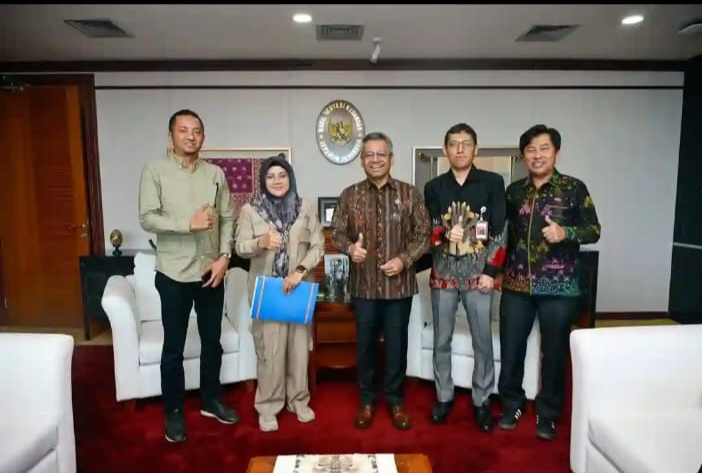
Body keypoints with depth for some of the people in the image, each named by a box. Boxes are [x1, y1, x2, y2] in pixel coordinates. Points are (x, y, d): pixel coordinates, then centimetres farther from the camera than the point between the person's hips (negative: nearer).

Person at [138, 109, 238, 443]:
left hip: (212, 271, 4)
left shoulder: (216, 173, 5)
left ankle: (210, 400, 34)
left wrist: (224, 256, -8)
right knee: (174, 347, 9)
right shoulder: (154, 171, -4)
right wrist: (189, 223, -23)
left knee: (212, 342, 15)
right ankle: (174, 412, 27)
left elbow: (228, 218, 4)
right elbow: (147, 218, -12)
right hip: (174, 273, -3)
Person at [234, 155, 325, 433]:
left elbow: (318, 246, 1)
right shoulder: (250, 210, -1)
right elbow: (240, 247, -2)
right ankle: (268, 406, 18)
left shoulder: (305, 208, 2)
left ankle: (298, 400, 27)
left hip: (299, 287, 2)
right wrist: (261, 243, -23)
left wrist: (300, 271, -13)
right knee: (270, 349, 0)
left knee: (299, 345, 9)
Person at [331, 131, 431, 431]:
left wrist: (405, 259, -14)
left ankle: (396, 401, 31)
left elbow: (423, 235, 1)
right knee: (365, 344, 12)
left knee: (396, 345, 11)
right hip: (363, 285, 1)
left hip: (399, 284, 0)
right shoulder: (350, 195, 2)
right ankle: (366, 401, 31)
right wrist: (349, 247, -19)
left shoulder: (409, 193, 0)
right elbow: (336, 233, 3)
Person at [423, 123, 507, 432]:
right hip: (443, 274, 2)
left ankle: (481, 401, 23)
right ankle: (444, 397, 27)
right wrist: (444, 234, -20)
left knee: (482, 341, 6)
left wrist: (491, 272, -7)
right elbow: (427, 230, 2)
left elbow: (500, 230, -2)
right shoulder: (434, 187, 6)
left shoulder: (492, 182, 1)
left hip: (478, 274, -1)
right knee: (441, 340, 10)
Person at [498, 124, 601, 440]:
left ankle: (547, 414, 26)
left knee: (554, 352, 8)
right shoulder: (514, 191, 8)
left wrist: (566, 232, -22)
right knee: (511, 348, 9)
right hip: (516, 284, 3)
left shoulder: (574, 188, -2)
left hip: (559, 286, -3)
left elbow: (594, 230, -3)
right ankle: (512, 404, 29)